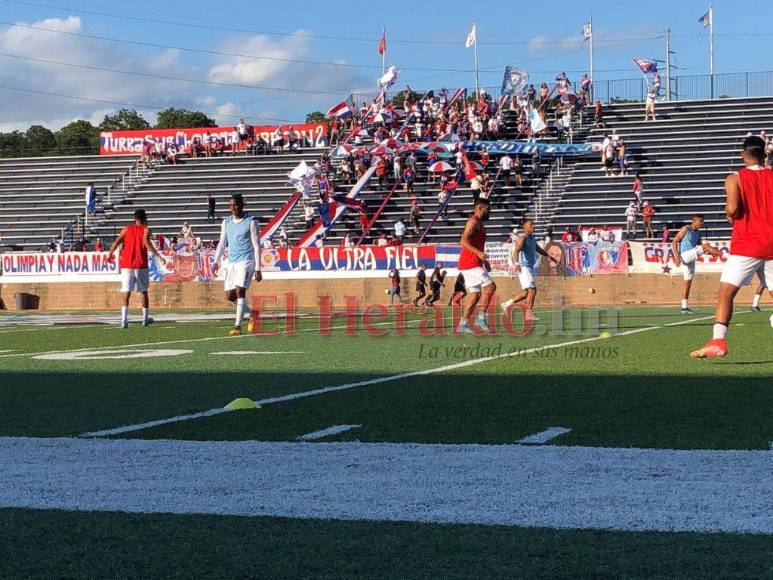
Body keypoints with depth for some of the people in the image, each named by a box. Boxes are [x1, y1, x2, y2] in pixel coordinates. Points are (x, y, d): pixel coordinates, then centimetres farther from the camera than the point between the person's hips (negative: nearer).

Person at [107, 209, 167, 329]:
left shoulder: (126, 229, 9)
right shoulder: (146, 230, 1)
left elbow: (116, 242, -2)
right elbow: (146, 243, -16)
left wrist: (110, 255, 7)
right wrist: (159, 256, -18)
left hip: (126, 265, 2)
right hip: (141, 265, -1)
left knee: (126, 293, -4)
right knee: (144, 292, 14)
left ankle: (124, 319, -20)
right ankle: (145, 319, 21)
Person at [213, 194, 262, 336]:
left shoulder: (251, 222, -4)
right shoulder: (226, 222, 12)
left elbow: (257, 246, -5)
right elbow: (222, 244, 14)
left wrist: (258, 269, -9)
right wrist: (216, 261, 0)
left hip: (246, 261, -6)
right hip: (231, 262, 6)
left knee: (240, 291, -17)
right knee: (229, 295, 3)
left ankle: (237, 325, -14)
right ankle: (251, 312, 25)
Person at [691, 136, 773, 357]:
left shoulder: (735, 179, -1)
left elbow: (733, 208, -16)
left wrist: (729, 213, 5)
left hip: (746, 245, -3)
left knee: (726, 292, -7)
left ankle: (718, 340, -22)